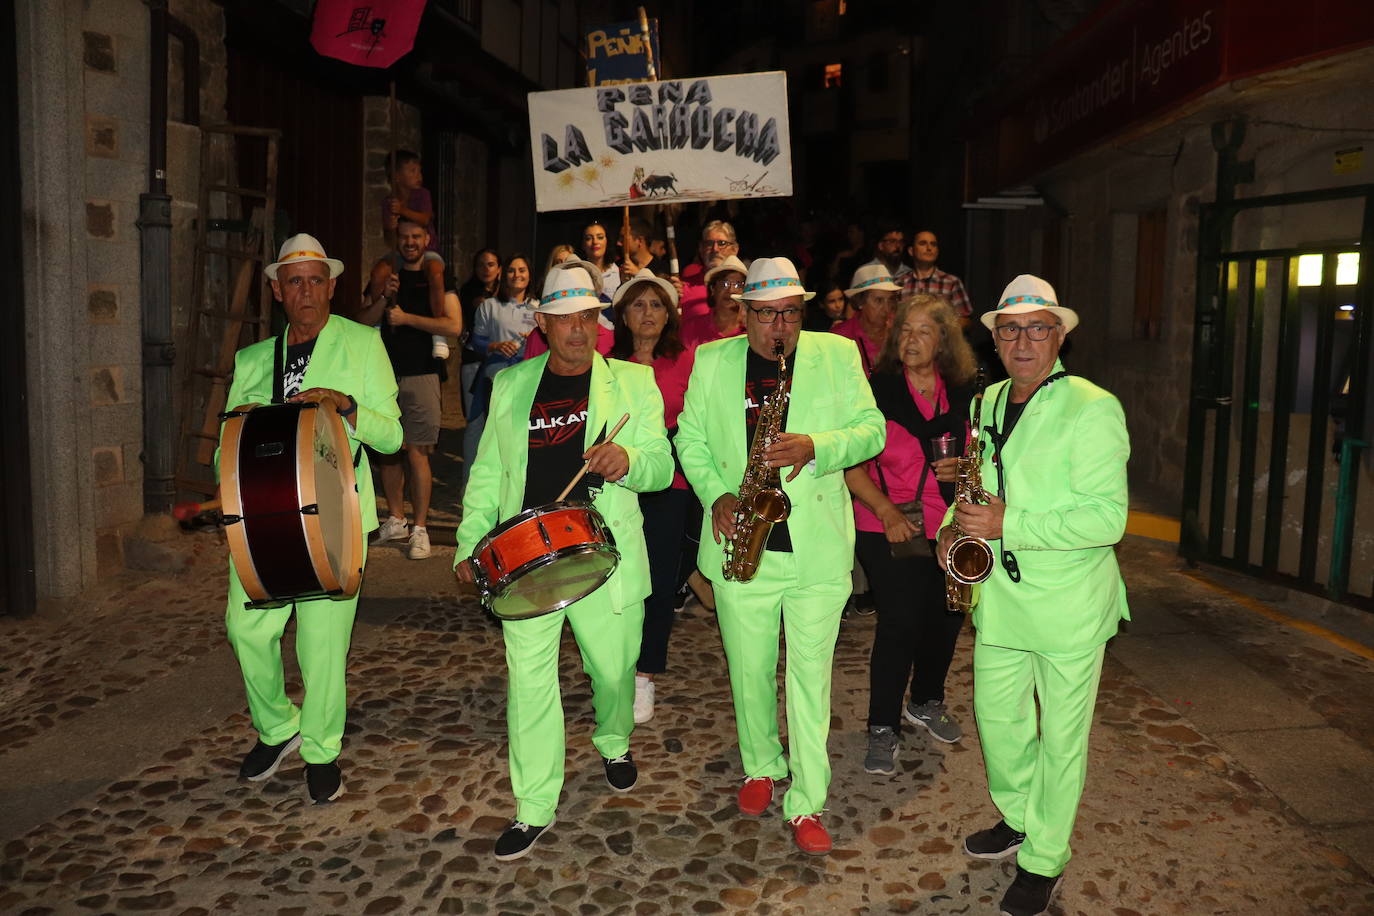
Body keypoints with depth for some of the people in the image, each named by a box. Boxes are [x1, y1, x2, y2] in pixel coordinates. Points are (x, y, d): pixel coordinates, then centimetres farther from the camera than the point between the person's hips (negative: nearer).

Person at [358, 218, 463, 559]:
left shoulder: (437, 275, 1)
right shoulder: (384, 274, 13)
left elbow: (454, 325, -11)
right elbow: (362, 322, 9)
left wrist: (406, 318, -12)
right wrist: (384, 298, -9)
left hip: (421, 376, -5)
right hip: (384, 373, 5)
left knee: (417, 452, -8)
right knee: (388, 450, 9)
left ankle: (420, 529, -2)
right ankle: (395, 521, 22)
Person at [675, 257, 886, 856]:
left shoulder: (838, 355, 2)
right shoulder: (712, 361, 6)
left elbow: (871, 429, 0)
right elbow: (689, 437, 8)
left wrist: (815, 446, -18)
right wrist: (715, 493, -8)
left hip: (818, 549, -1)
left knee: (810, 675, 3)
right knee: (749, 670, 14)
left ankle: (807, 802, 16)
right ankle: (761, 768, 38)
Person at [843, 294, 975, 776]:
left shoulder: (964, 396, 6)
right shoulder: (876, 389, -6)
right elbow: (851, 463, -8)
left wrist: (961, 469, -7)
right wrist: (885, 509, -18)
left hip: (947, 528, 5)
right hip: (888, 528, -4)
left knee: (947, 616, 12)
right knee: (900, 621, -11)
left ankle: (926, 702, 38)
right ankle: (883, 728, 4)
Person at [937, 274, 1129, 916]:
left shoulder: (1093, 410, -15)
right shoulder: (989, 403, 7)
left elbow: (1107, 517, -21)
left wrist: (1007, 524, -26)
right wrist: (954, 524, 1)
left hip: (1069, 606, -6)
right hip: (999, 596, 7)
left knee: (1060, 737, 9)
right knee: (996, 717, 20)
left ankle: (1045, 860, 27)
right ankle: (1018, 819, 44)